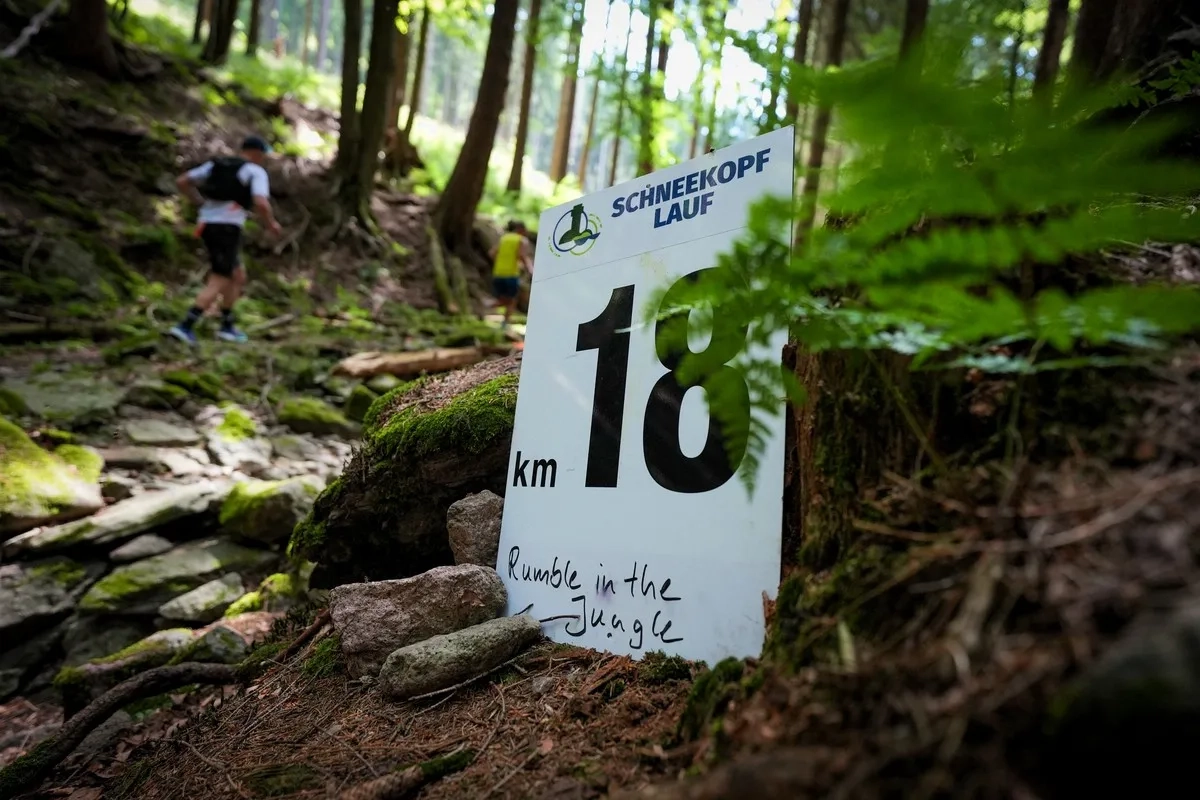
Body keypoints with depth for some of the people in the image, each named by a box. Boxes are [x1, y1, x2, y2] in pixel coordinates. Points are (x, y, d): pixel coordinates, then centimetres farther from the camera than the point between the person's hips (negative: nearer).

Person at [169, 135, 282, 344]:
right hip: (227, 230, -8)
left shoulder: (216, 164, 18)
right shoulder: (256, 172, -3)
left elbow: (181, 181, 15)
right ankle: (185, 327, -16)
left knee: (238, 275, 21)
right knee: (218, 284, -5)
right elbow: (261, 204, -21)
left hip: (208, 227, 8)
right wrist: (271, 223, -1)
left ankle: (227, 327, 22)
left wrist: (202, 204, 24)